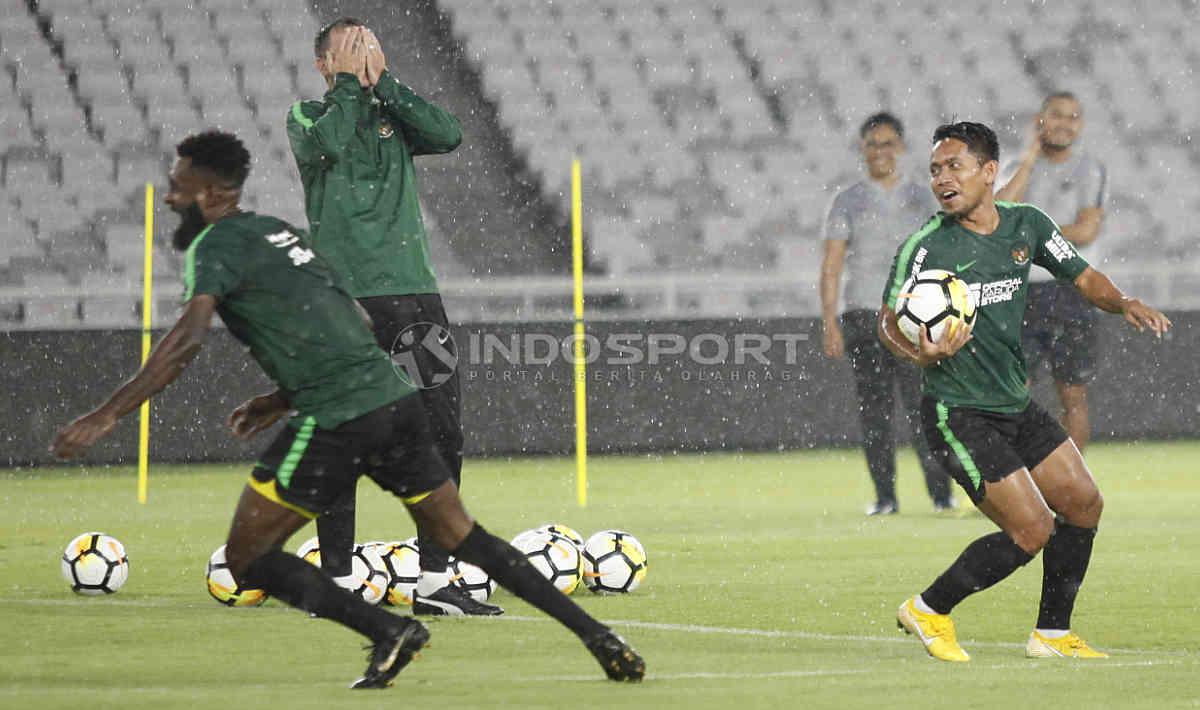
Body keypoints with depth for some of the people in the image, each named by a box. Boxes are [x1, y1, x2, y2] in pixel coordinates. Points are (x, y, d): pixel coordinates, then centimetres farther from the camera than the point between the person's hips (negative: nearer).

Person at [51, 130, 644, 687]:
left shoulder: (216, 244, -3)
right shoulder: (277, 230, 22)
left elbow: (187, 339, -19)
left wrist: (106, 416, -21)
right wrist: (280, 400, 30)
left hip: (335, 422, -8)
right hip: (397, 400, 8)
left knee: (247, 558, 3)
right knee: (464, 539, 17)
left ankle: (389, 630, -9)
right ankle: (596, 636, 11)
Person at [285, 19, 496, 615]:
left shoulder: (393, 117, 16)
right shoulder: (307, 116, 7)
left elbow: (448, 135, -4)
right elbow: (327, 144, -17)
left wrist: (384, 82, -4)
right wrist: (351, 84, -7)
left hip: (412, 290, 4)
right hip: (343, 296, -4)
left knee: (443, 432, -2)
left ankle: (435, 583, 3)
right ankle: (337, 583, 6)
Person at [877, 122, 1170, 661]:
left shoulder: (1026, 225, 1)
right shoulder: (925, 247, -15)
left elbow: (1083, 277, 11)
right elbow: (889, 321, -12)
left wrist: (1124, 304, -9)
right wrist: (922, 354, -33)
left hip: (1016, 405, 7)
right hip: (959, 414, -7)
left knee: (1082, 502, 9)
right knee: (1032, 530, -13)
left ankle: (1052, 635, 22)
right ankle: (928, 611, 4)